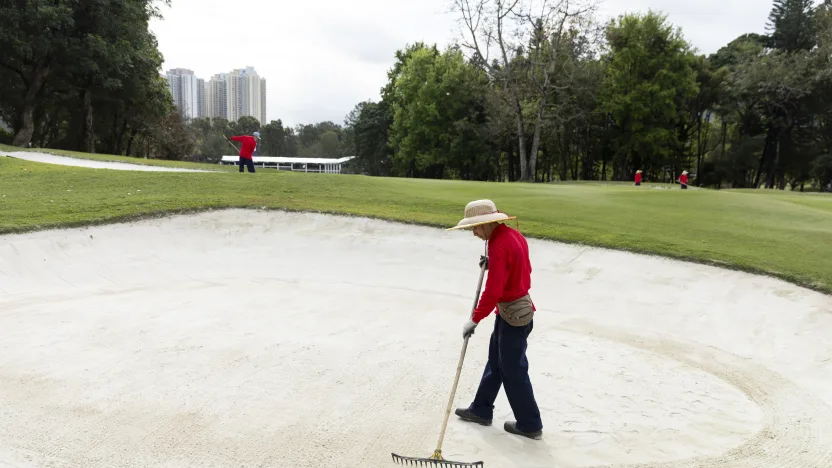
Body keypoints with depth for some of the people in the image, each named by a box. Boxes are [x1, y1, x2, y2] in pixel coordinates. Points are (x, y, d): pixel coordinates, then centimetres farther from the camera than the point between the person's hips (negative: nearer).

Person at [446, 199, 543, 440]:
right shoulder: (513, 234, 4)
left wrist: (475, 319, -19)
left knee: (513, 370, 5)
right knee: (495, 362, 20)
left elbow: (493, 291, -27)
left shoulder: (498, 245, -25)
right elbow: (524, 267, 17)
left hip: (513, 314, -10)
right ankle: (481, 410, 34)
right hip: (519, 306, 10)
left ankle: (530, 424, 19)